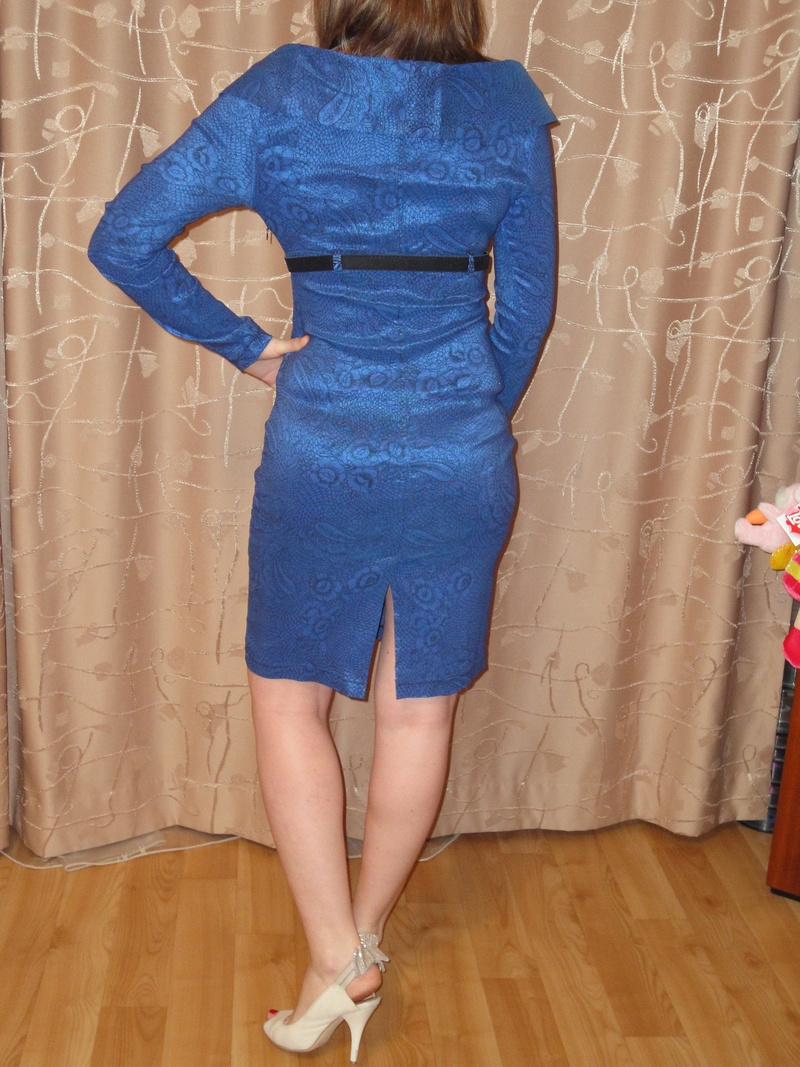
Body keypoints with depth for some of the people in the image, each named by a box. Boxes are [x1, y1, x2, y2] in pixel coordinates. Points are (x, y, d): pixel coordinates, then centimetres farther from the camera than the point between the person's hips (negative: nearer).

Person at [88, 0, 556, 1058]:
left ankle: (337, 961, 13)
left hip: (321, 454, -2)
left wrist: (245, 344, 0)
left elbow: (123, 238, -9)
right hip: (464, 458, 2)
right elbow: (529, 302, 6)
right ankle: (365, 935, 32)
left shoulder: (278, 98, -4)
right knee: (420, 708, 14)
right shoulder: (509, 111, 1)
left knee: (288, 693, 14)